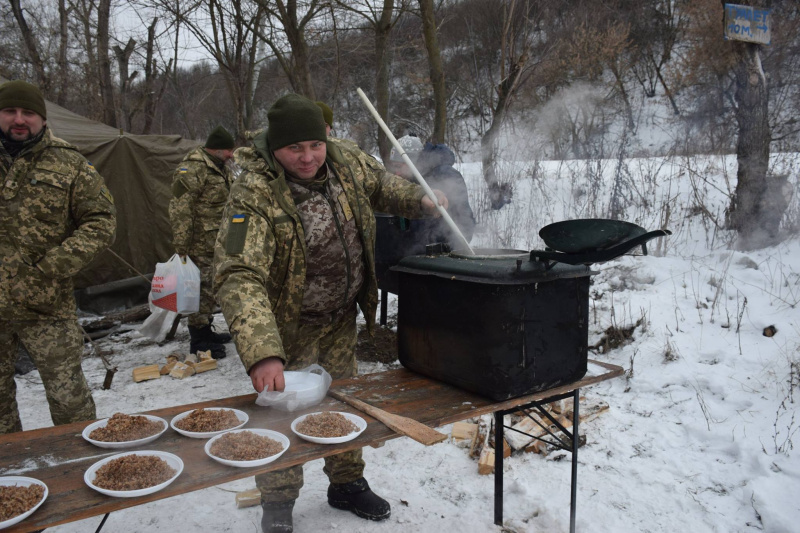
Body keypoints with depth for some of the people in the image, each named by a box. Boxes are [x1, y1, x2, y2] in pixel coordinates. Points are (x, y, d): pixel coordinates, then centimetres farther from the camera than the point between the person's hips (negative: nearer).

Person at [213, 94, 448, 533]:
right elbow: (239, 275, -42)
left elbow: (380, 183, 14)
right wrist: (262, 354, -54)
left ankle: (347, 483, 42)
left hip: (341, 318, 6)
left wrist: (421, 201, -3)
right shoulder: (254, 196, -30)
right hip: (288, 327, -5)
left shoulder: (346, 164, -10)